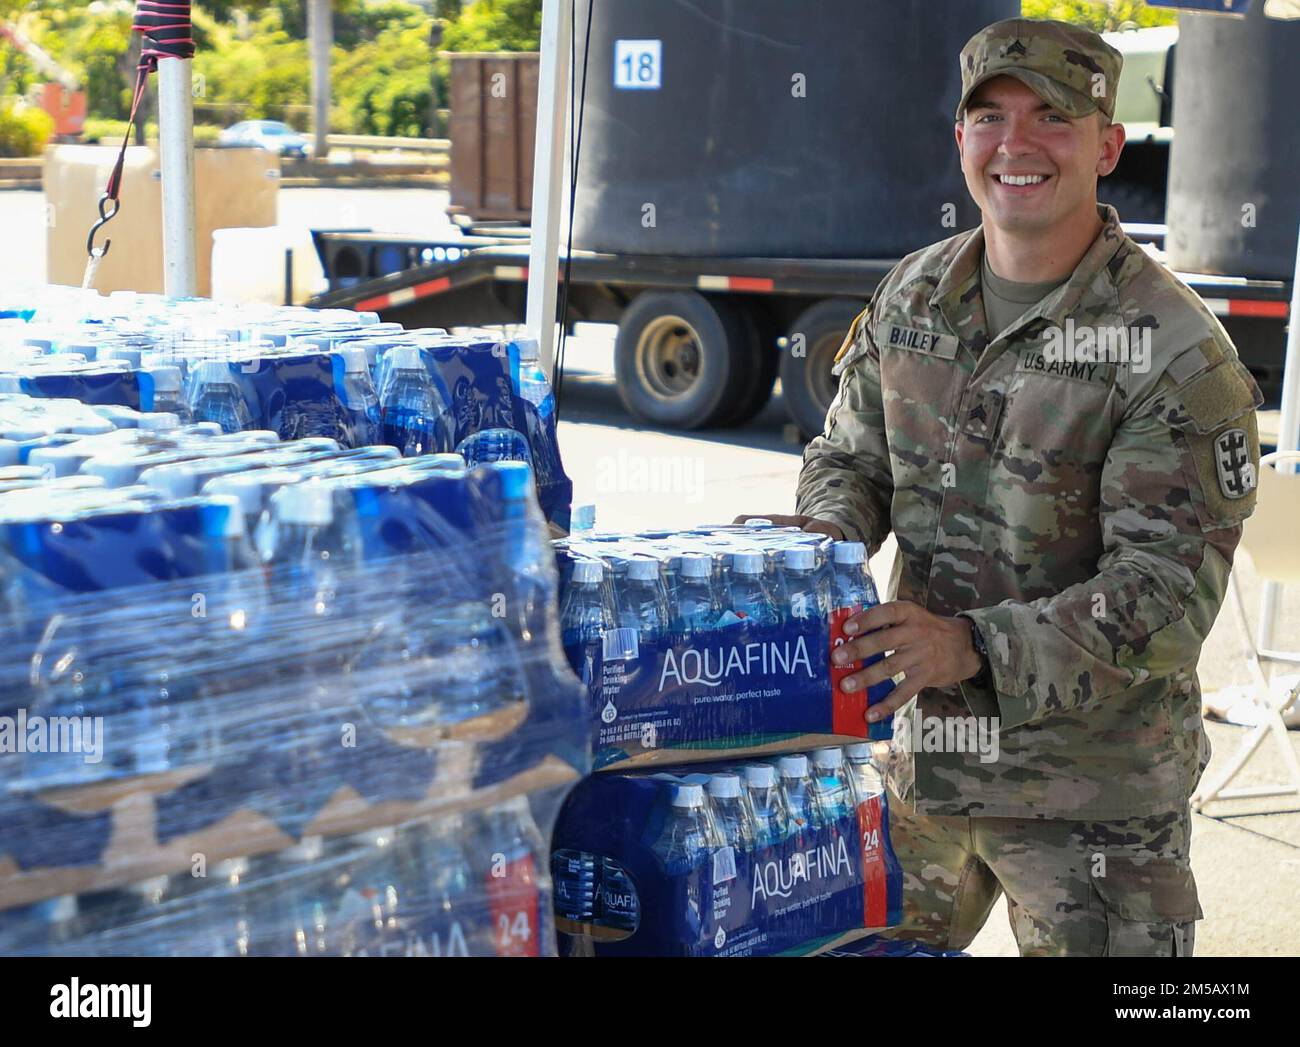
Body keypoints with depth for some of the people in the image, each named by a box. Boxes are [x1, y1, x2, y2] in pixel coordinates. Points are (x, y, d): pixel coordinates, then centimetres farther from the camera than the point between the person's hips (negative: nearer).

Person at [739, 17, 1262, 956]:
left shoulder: (1176, 350, -16)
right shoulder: (913, 296, 3)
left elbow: (1170, 590, -19)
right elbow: (852, 456, 15)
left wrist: (978, 648, -30)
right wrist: (825, 536, -9)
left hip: (1093, 789, -5)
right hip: (917, 752, 5)